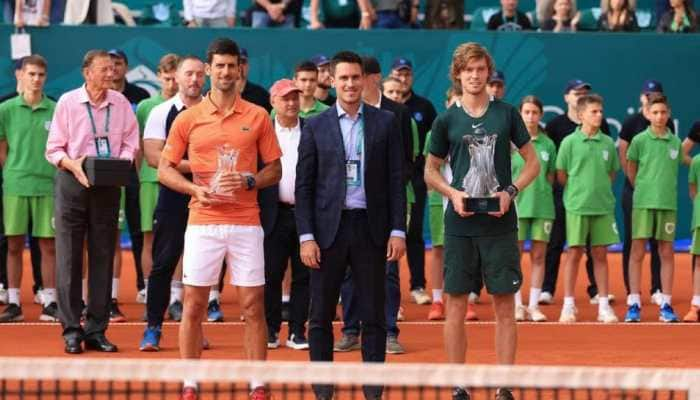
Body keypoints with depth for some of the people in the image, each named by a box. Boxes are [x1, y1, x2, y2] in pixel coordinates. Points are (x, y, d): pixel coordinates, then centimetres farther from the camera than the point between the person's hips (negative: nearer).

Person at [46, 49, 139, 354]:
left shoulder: (120, 104, 5)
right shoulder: (67, 102, -1)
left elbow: (131, 143, 7)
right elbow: (53, 149, 0)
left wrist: (121, 163, -13)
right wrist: (72, 164, -18)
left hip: (108, 187, 2)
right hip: (72, 183, -2)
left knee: (102, 259, 4)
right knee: (69, 257, -3)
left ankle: (96, 330, 10)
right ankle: (71, 330, 1)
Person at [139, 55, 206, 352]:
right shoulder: (161, 113, 2)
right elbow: (154, 157, -7)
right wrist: (191, 166, -15)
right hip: (173, 197, -2)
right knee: (163, 263, -2)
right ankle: (153, 329, 3)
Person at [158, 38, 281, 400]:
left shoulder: (258, 117, 5)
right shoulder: (188, 119, 5)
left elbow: (274, 169, 8)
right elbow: (165, 169, 7)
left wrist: (248, 181, -12)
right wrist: (195, 188, -11)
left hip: (246, 224, 0)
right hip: (202, 223, 0)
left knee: (253, 306, 1)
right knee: (193, 305, 2)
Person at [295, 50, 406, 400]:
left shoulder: (385, 123, 6)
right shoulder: (315, 127, 4)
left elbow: (396, 180, 5)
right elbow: (303, 185, 3)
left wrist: (398, 230, -2)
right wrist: (306, 236, -5)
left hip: (371, 228, 0)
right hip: (329, 228, 0)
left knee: (373, 316, 4)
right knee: (321, 316, 2)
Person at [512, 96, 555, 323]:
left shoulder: (547, 144, 6)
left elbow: (551, 175, 15)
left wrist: (543, 192, 4)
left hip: (542, 206, 2)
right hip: (516, 205, -2)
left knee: (538, 256, 3)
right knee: (515, 255, 1)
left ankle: (534, 305, 10)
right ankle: (517, 306, 8)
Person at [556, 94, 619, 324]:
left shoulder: (608, 143, 5)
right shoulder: (570, 142, -4)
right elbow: (561, 175, 2)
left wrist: (601, 190, 9)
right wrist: (578, 191, 7)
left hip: (603, 207, 3)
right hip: (577, 207, -3)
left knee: (600, 254, 6)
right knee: (574, 254, 1)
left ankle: (603, 305, 11)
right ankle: (568, 305, 8)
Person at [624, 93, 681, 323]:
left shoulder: (675, 143, 4)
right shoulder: (639, 140, -2)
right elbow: (631, 169, 10)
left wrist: (665, 190, 10)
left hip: (668, 203, 2)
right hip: (643, 202, -2)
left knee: (667, 253, 4)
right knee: (637, 252, -2)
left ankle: (665, 305, 8)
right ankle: (634, 304, 1)